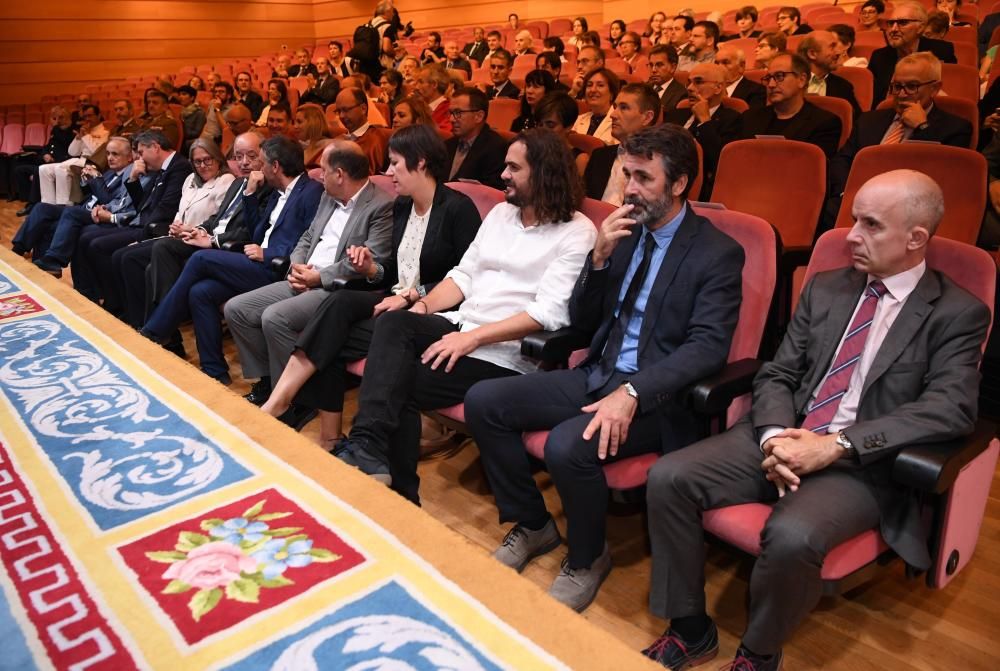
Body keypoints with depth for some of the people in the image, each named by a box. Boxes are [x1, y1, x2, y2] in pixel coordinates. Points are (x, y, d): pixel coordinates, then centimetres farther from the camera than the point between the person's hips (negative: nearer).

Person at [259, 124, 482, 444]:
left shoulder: (458, 208, -10)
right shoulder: (401, 206, 12)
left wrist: (412, 296, -18)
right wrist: (373, 268, -2)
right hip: (397, 301, 7)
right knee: (340, 302, -24)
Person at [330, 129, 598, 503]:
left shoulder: (577, 233, -8)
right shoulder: (501, 212, 15)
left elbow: (549, 313, -18)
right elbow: (464, 274, 16)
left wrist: (473, 338, -22)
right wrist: (422, 307, -3)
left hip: (504, 352, -6)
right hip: (460, 325, 6)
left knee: (403, 386, -22)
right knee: (393, 322, -23)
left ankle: (399, 496, -9)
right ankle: (368, 447, -29)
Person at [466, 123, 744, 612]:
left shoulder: (718, 253, -7)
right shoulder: (624, 232, 10)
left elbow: (707, 347, -18)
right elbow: (581, 321, 10)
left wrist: (632, 392, -31)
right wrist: (599, 258, -7)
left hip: (654, 394, -6)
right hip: (598, 374, 7)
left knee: (567, 446, -32)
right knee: (482, 402, -6)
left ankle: (586, 560, 0)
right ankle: (531, 525, 12)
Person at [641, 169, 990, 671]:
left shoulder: (958, 314, -1)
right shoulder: (825, 288, 12)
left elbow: (951, 408, -15)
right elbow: (776, 374, 9)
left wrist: (834, 445, -24)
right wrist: (775, 435, -13)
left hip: (862, 464, -4)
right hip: (784, 438, 5)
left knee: (792, 535, -34)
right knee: (667, 477, -16)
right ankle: (690, 630, 3)